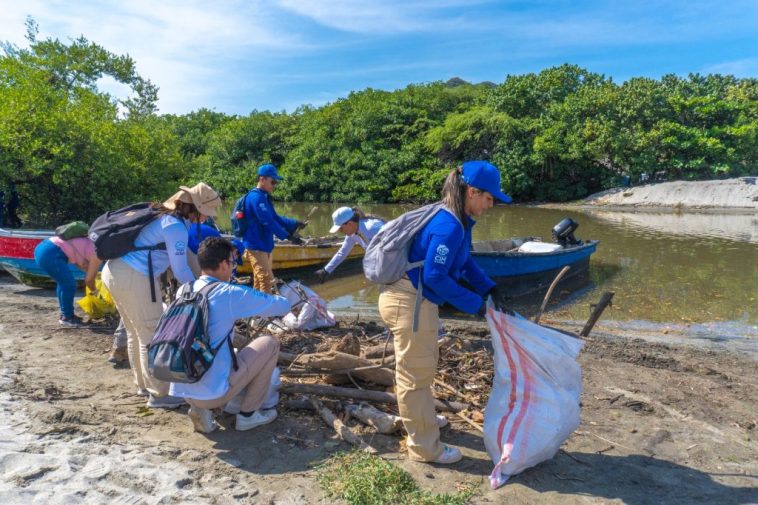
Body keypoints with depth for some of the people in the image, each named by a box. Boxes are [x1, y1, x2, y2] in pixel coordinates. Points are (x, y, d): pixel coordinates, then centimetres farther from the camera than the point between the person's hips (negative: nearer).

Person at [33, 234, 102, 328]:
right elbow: (88, 279, 2)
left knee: (64, 282, 20)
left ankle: (66, 314, 30)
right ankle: (67, 318, 11)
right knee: (69, 284, 0)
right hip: (50, 254, -10)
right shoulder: (97, 254, -5)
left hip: (42, 247, 10)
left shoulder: (88, 244, 21)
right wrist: (94, 291, 19)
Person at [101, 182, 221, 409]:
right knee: (153, 336, 0)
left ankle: (143, 384, 33)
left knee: (137, 333, 20)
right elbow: (180, 271, -9)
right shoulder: (176, 227, -15)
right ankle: (159, 394, 10)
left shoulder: (163, 215, 14)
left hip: (114, 270, 10)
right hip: (134, 277, -10)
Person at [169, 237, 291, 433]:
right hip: (212, 393, -7)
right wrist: (260, 302, 20)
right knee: (270, 343, 7)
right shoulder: (231, 294, -13)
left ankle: (199, 409, 17)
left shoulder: (183, 290, 5)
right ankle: (248, 415, 13)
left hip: (181, 392, 7)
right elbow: (284, 306, -2)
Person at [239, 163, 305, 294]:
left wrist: (295, 224, 6)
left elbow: (275, 218, 17)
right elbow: (268, 222, -25)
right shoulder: (256, 197, -18)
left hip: (264, 246, 10)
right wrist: (288, 236, -25)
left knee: (260, 280, 17)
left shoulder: (264, 197, 14)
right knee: (266, 280, -11)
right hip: (256, 246, -10)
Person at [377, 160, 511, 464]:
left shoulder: (456, 220, 6)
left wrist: (489, 288, 8)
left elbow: (464, 260, 18)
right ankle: (424, 447, 21)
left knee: (423, 366, 28)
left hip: (414, 299, 11)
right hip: (409, 302, -11)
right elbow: (435, 276, -25)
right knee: (416, 372, 4)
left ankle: (420, 419, 50)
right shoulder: (449, 227, -24)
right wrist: (474, 304, -15)